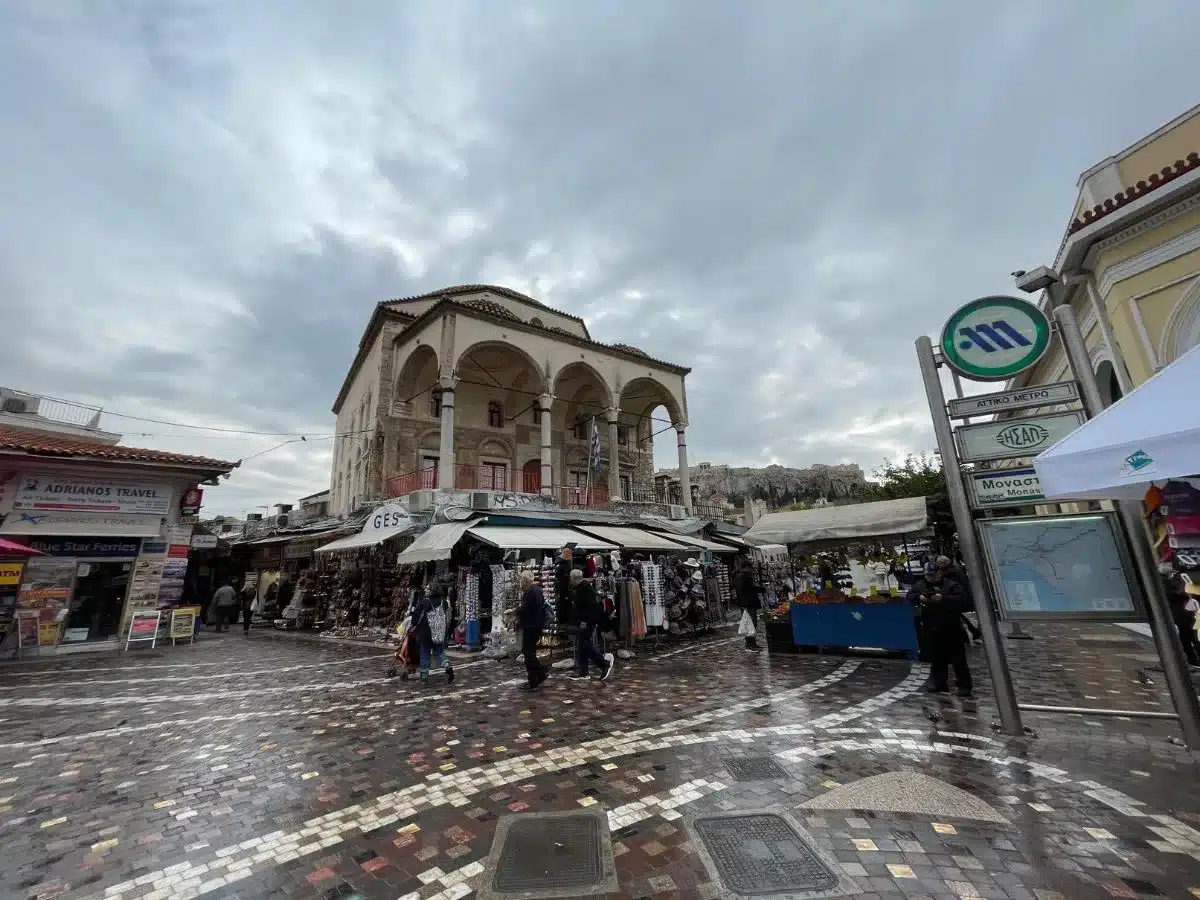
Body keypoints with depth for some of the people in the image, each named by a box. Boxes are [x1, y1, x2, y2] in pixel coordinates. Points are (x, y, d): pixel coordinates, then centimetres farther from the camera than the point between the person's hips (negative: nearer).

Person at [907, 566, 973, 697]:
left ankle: (965, 686, 12)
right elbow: (910, 596, 5)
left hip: (951, 629, -5)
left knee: (958, 658, 2)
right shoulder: (920, 585, 6)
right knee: (936, 658, 14)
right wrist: (919, 597, -15)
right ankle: (939, 683, 25)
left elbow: (962, 599, -20)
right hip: (930, 629, 5)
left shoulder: (952, 585, -8)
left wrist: (943, 598, -29)